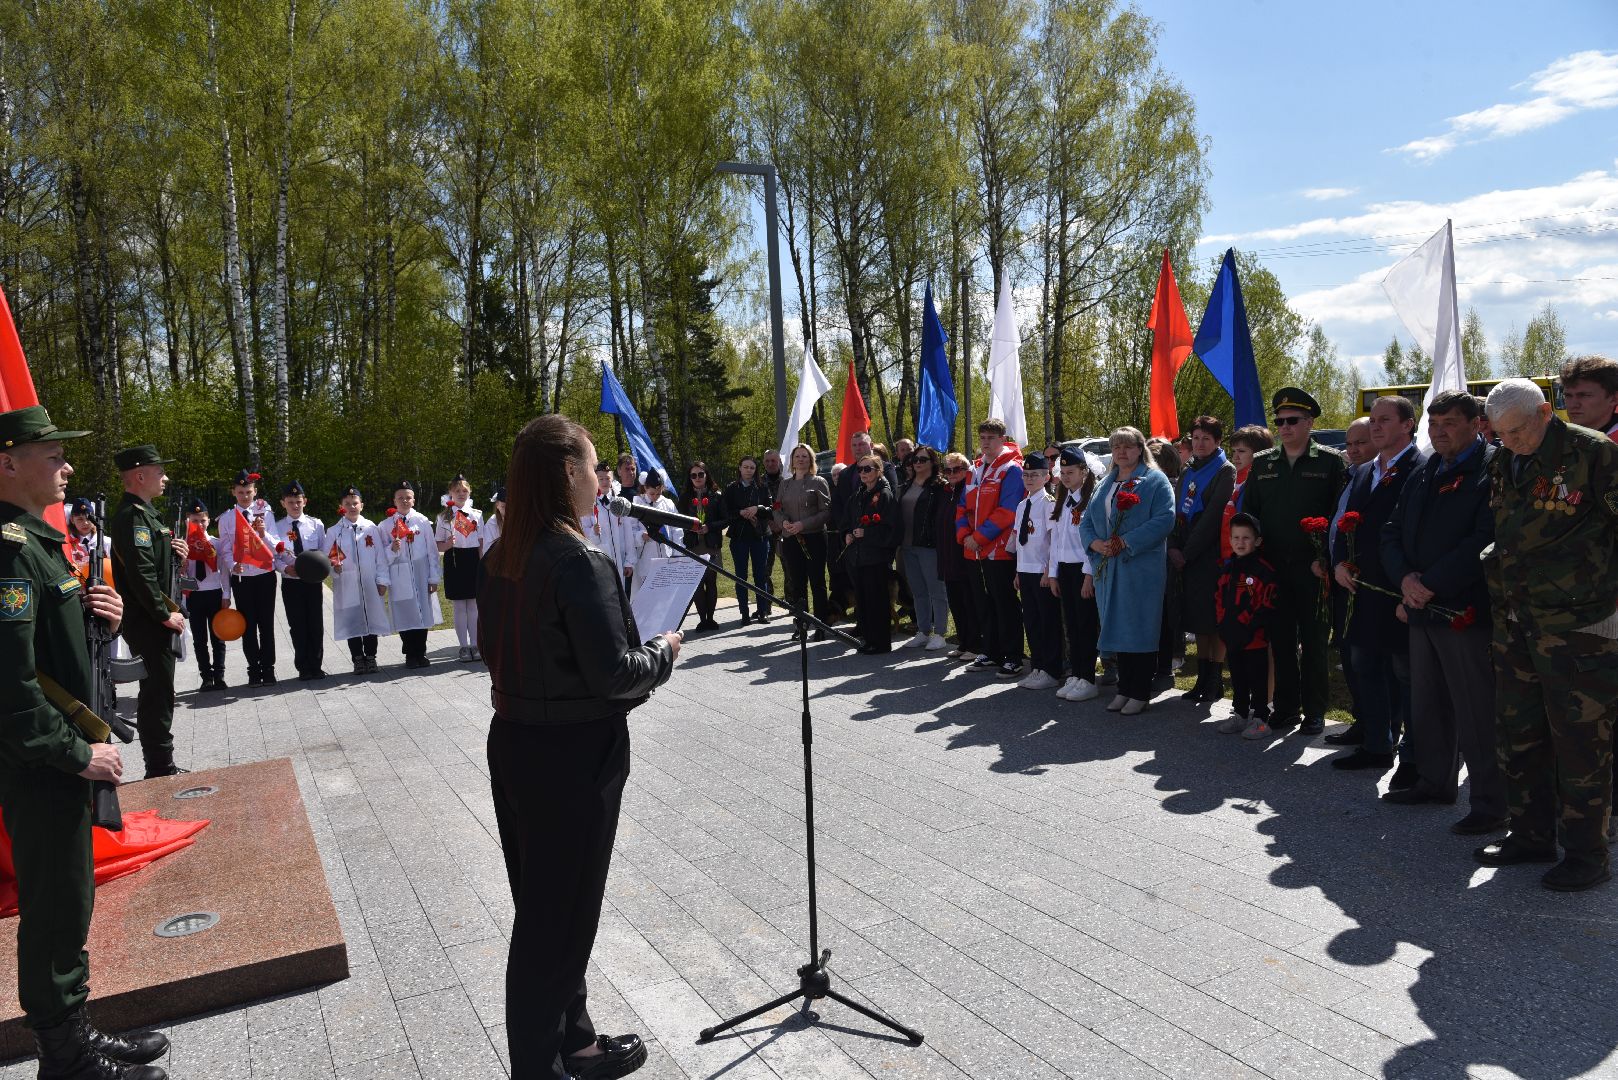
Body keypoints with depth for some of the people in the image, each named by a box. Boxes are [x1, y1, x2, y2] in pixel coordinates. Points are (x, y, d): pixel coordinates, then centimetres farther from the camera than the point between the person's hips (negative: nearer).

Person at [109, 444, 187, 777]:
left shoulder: (143, 513, 16)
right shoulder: (132, 516, -17)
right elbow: (140, 572, -25)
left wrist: (173, 551, 3)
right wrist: (165, 614, -19)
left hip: (152, 621, 10)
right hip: (147, 622, -10)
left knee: (157, 694, 15)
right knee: (158, 696, -5)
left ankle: (161, 767, 24)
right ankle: (162, 771, 2)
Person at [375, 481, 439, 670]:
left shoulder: (422, 522, 2)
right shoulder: (386, 525, 2)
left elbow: (432, 551, 3)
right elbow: (382, 555, 3)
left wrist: (434, 578, 1)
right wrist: (392, 549, -18)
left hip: (421, 575, 1)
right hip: (399, 577, -1)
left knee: (423, 614, 6)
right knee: (404, 616, 3)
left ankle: (421, 654, 18)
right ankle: (410, 655, 15)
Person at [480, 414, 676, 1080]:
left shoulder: (502, 560, 5)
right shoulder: (579, 562, -21)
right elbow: (612, 672, -22)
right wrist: (663, 653, -5)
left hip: (514, 744, 9)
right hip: (573, 756, -9)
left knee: (542, 904, 19)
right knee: (561, 913, 6)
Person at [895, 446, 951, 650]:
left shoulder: (939, 487, -6)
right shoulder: (905, 487, 16)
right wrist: (898, 544, 12)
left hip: (929, 546, -7)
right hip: (908, 547, 7)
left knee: (936, 591, 0)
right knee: (918, 591, 13)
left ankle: (939, 635, 5)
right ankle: (923, 632, 21)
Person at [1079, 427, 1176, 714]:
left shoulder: (1155, 480, -2)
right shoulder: (1106, 484, 18)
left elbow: (1164, 519, -14)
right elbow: (1086, 520, 17)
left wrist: (1126, 542, -18)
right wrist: (1094, 542, -5)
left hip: (1142, 569, -6)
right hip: (1108, 568, 6)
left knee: (1140, 629, -2)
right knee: (1118, 628, 10)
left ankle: (1140, 693, 6)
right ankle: (1124, 689, 19)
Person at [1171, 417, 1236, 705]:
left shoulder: (1226, 471, -5)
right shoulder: (1188, 473, 16)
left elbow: (1213, 516, -13)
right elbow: (1178, 513, 14)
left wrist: (1187, 552, -14)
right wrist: (1174, 547, -1)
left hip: (1212, 556, -6)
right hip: (1187, 557, 7)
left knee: (1214, 620, -3)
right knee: (1198, 619, 9)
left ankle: (1215, 681, 5)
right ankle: (1203, 678, 16)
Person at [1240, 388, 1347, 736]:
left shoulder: (1331, 462, 0)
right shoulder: (1262, 464, 10)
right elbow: (1248, 512, 12)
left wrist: (1324, 558, -11)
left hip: (1314, 569, -3)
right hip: (1272, 569, 3)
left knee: (1314, 642, 5)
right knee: (1280, 640, 8)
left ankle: (1314, 711, 15)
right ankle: (1285, 707, 18)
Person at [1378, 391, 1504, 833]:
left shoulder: (1493, 470, -8)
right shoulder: (1422, 476, 17)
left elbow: (1485, 540, -18)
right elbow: (1392, 533, 14)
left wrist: (1431, 584, -17)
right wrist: (1405, 578, -5)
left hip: (1467, 609, -8)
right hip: (1422, 609, 8)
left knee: (1476, 713, -3)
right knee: (1427, 705, 16)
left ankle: (1491, 804, 6)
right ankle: (1435, 781, 30)